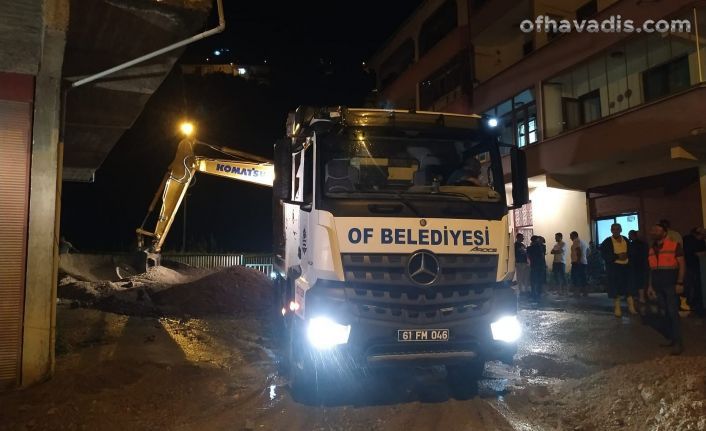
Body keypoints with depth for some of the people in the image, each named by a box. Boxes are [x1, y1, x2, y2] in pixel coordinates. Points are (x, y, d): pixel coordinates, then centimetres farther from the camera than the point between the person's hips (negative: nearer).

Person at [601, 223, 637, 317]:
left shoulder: (625, 240, 11)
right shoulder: (607, 242, -4)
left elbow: (630, 251, 17)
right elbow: (605, 255, -9)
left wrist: (626, 255, -5)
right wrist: (617, 256, -19)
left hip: (626, 266, 4)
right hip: (614, 267, -4)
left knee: (629, 287, 2)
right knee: (615, 288, -1)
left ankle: (631, 307, 11)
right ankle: (617, 309, 8)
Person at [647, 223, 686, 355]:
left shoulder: (674, 245, -5)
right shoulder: (652, 249, 13)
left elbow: (682, 265, -7)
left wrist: (680, 283, -14)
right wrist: (650, 285, 14)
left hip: (671, 284, -6)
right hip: (658, 286, 6)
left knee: (673, 313, -7)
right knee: (666, 313, 8)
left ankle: (678, 342, -3)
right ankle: (672, 338, 15)